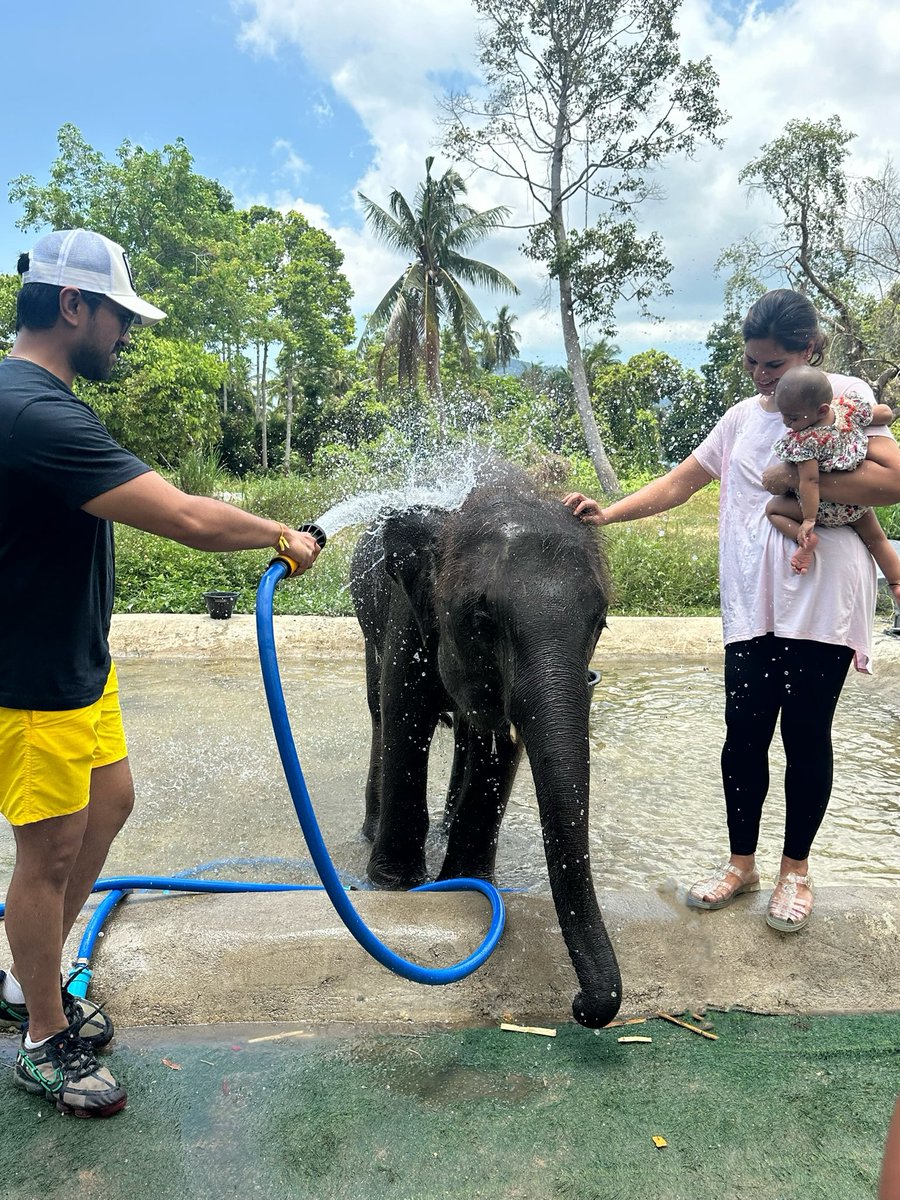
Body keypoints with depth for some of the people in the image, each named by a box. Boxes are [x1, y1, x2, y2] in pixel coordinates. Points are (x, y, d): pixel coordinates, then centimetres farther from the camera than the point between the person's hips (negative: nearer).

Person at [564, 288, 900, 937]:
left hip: (821, 600, -4)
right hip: (752, 603, 4)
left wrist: (797, 479, -13)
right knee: (744, 733, 4)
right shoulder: (743, 417, 16)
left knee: (805, 734, 3)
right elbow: (680, 482, 14)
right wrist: (608, 513, 4)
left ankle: (796, 869, 22)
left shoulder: (845, 395, 1)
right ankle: (742, 863, 22)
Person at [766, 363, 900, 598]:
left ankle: (806, 540, -10)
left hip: (825, 508, -6)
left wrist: (808, 520, -25)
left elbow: (810, 481, -31)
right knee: (876, 539, 25)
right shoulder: (850, 406, -16)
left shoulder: (804, 440, -32)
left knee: (773, 508, 8)